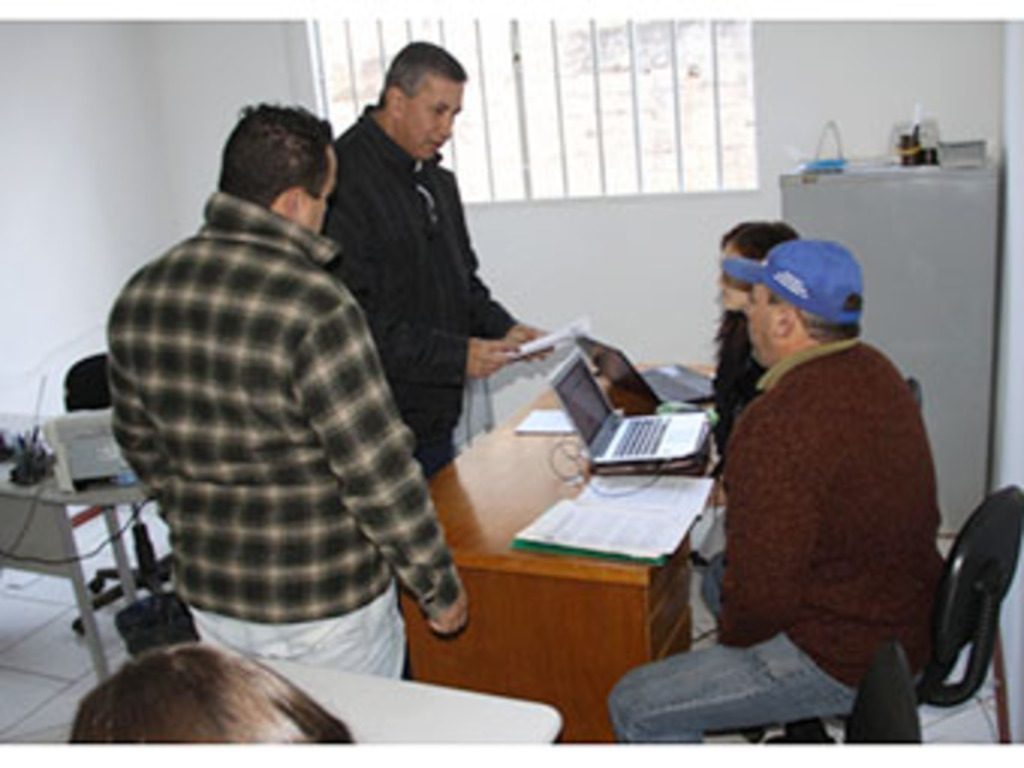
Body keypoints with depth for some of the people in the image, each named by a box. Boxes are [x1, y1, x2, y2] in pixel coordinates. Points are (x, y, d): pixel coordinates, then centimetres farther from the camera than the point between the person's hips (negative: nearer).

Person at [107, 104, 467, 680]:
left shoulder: (140, 297, -3)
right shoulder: (316, 310, -26)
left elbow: (141, 442, 9)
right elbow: (380, 473, -22)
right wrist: (441, 589, -8)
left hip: (209, 596, 6)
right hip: (324, 607, -6)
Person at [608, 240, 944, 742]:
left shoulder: (779, 424, -31)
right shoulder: (873, 369, 0)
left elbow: (762, 591, -26)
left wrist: (732, 636, -6)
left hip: (846, 663, -9)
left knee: (634, 708, -3)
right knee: (719, 573, 30)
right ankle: (792, 725, 40)